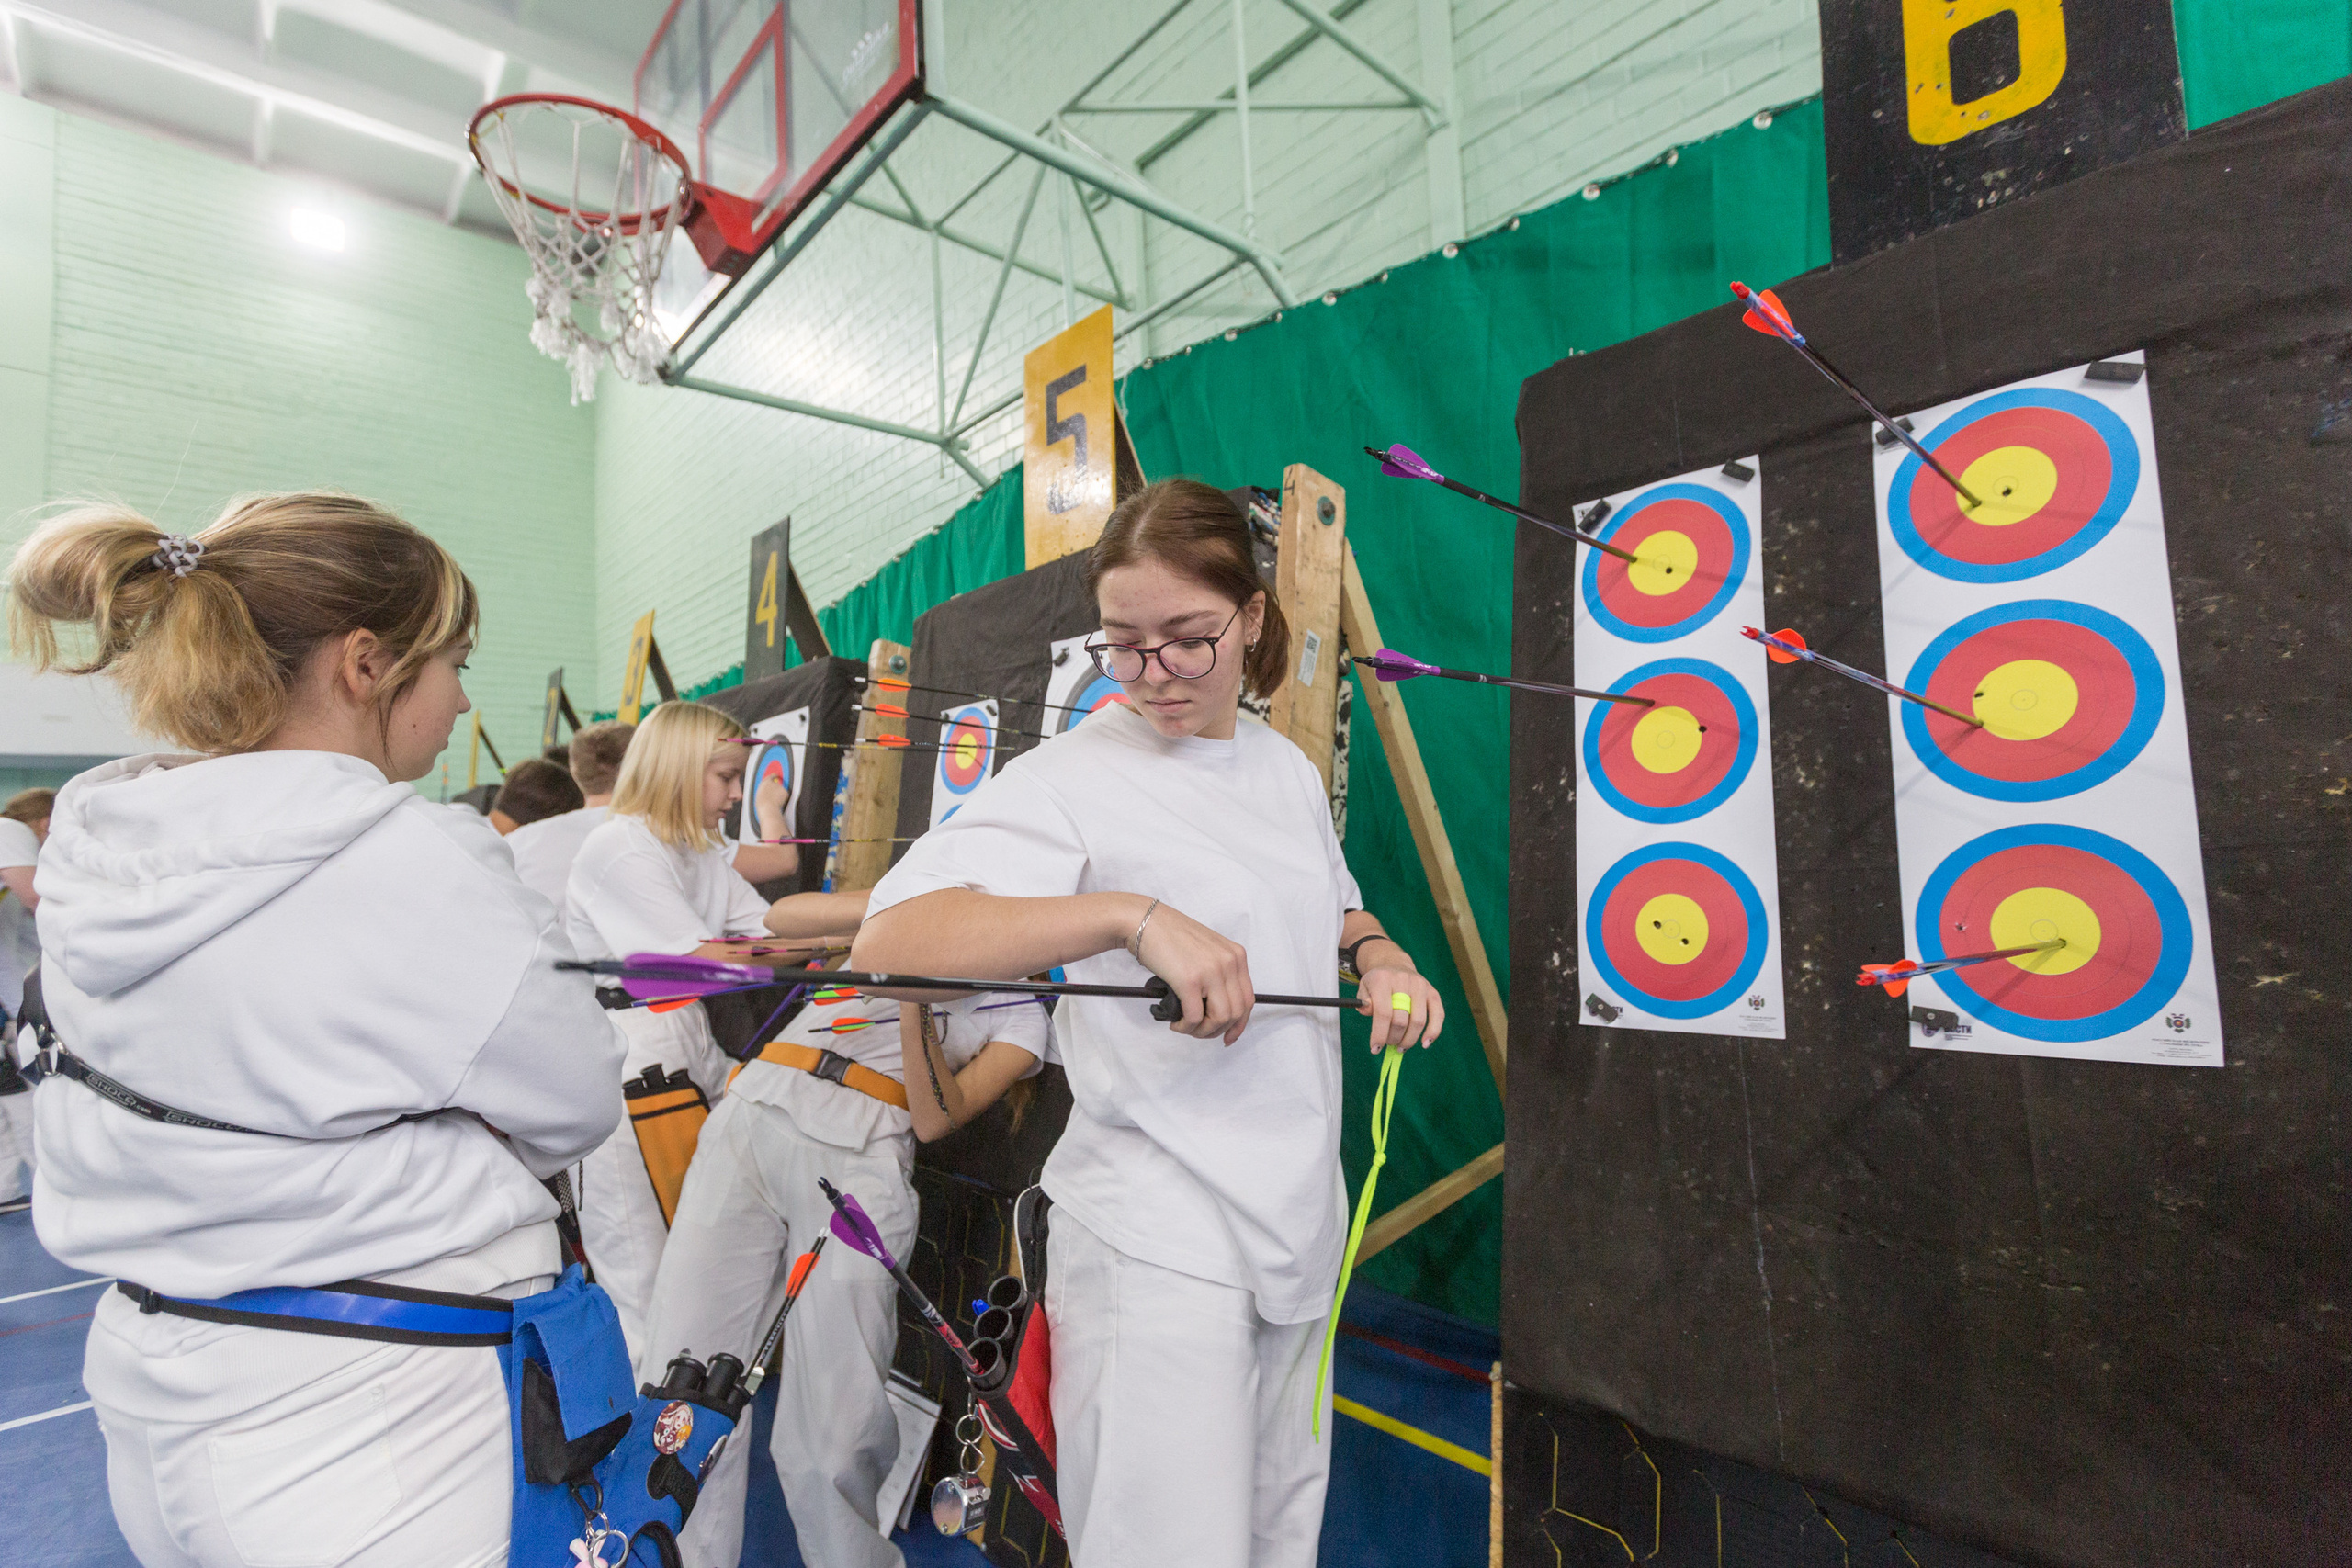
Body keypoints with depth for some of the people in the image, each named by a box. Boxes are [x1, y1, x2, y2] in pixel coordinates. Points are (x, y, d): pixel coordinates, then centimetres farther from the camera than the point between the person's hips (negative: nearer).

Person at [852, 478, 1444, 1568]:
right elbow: (888, 936, -27)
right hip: (1155, 1247, -6)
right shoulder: (1072, 776, -14)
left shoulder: (1289, 768, 7)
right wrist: (1135, 915, -35)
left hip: (1300, 1223, 7)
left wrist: (1381, 959, 2)